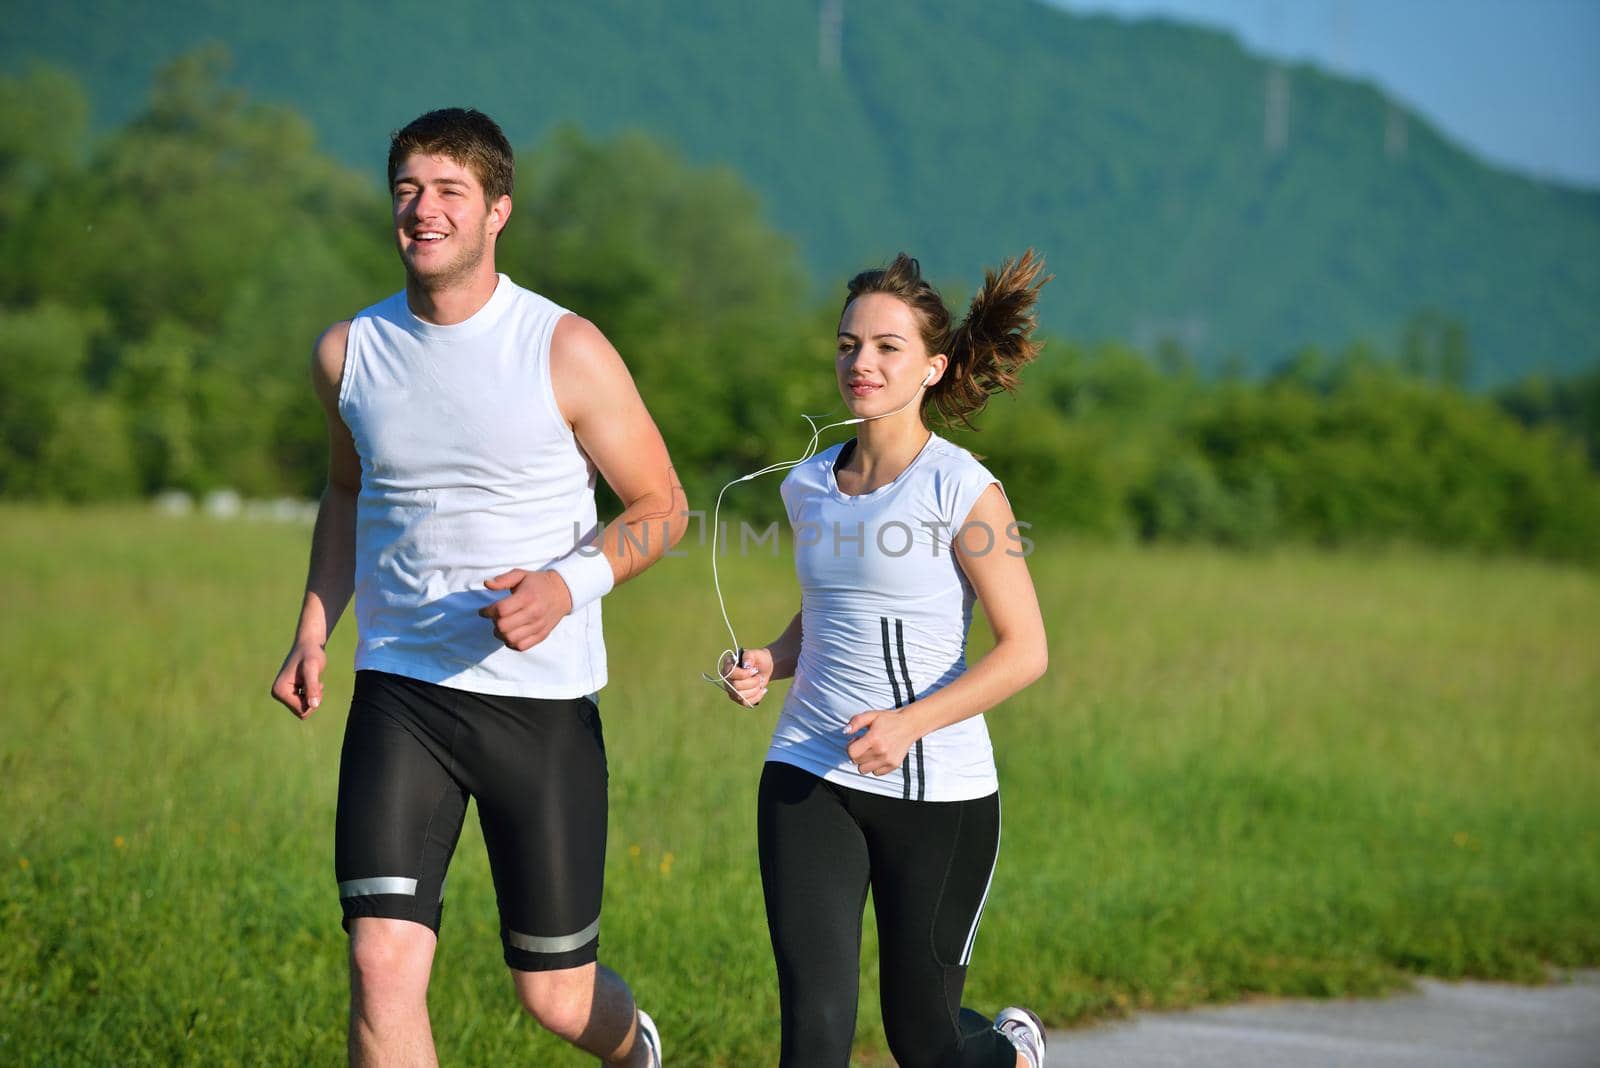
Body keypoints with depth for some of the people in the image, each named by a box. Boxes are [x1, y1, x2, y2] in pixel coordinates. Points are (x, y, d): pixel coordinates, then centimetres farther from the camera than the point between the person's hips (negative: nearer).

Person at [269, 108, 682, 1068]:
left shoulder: (567, 351, -8)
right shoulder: (351, 351, 4)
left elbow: (662, 508, 0)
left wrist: (569, 583, -19)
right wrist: (315, 627, 10)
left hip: (544, 701, -2)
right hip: (399, 691, 2)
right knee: (383, 965, -16)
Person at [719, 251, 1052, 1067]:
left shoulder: (963, 492, -10)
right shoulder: (807, 486, 7)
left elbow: (1025, 649, -10)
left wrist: (908, 723, -22)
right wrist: (770, 662, 2)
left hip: (939, 793, -4)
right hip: (808, 782, 4)